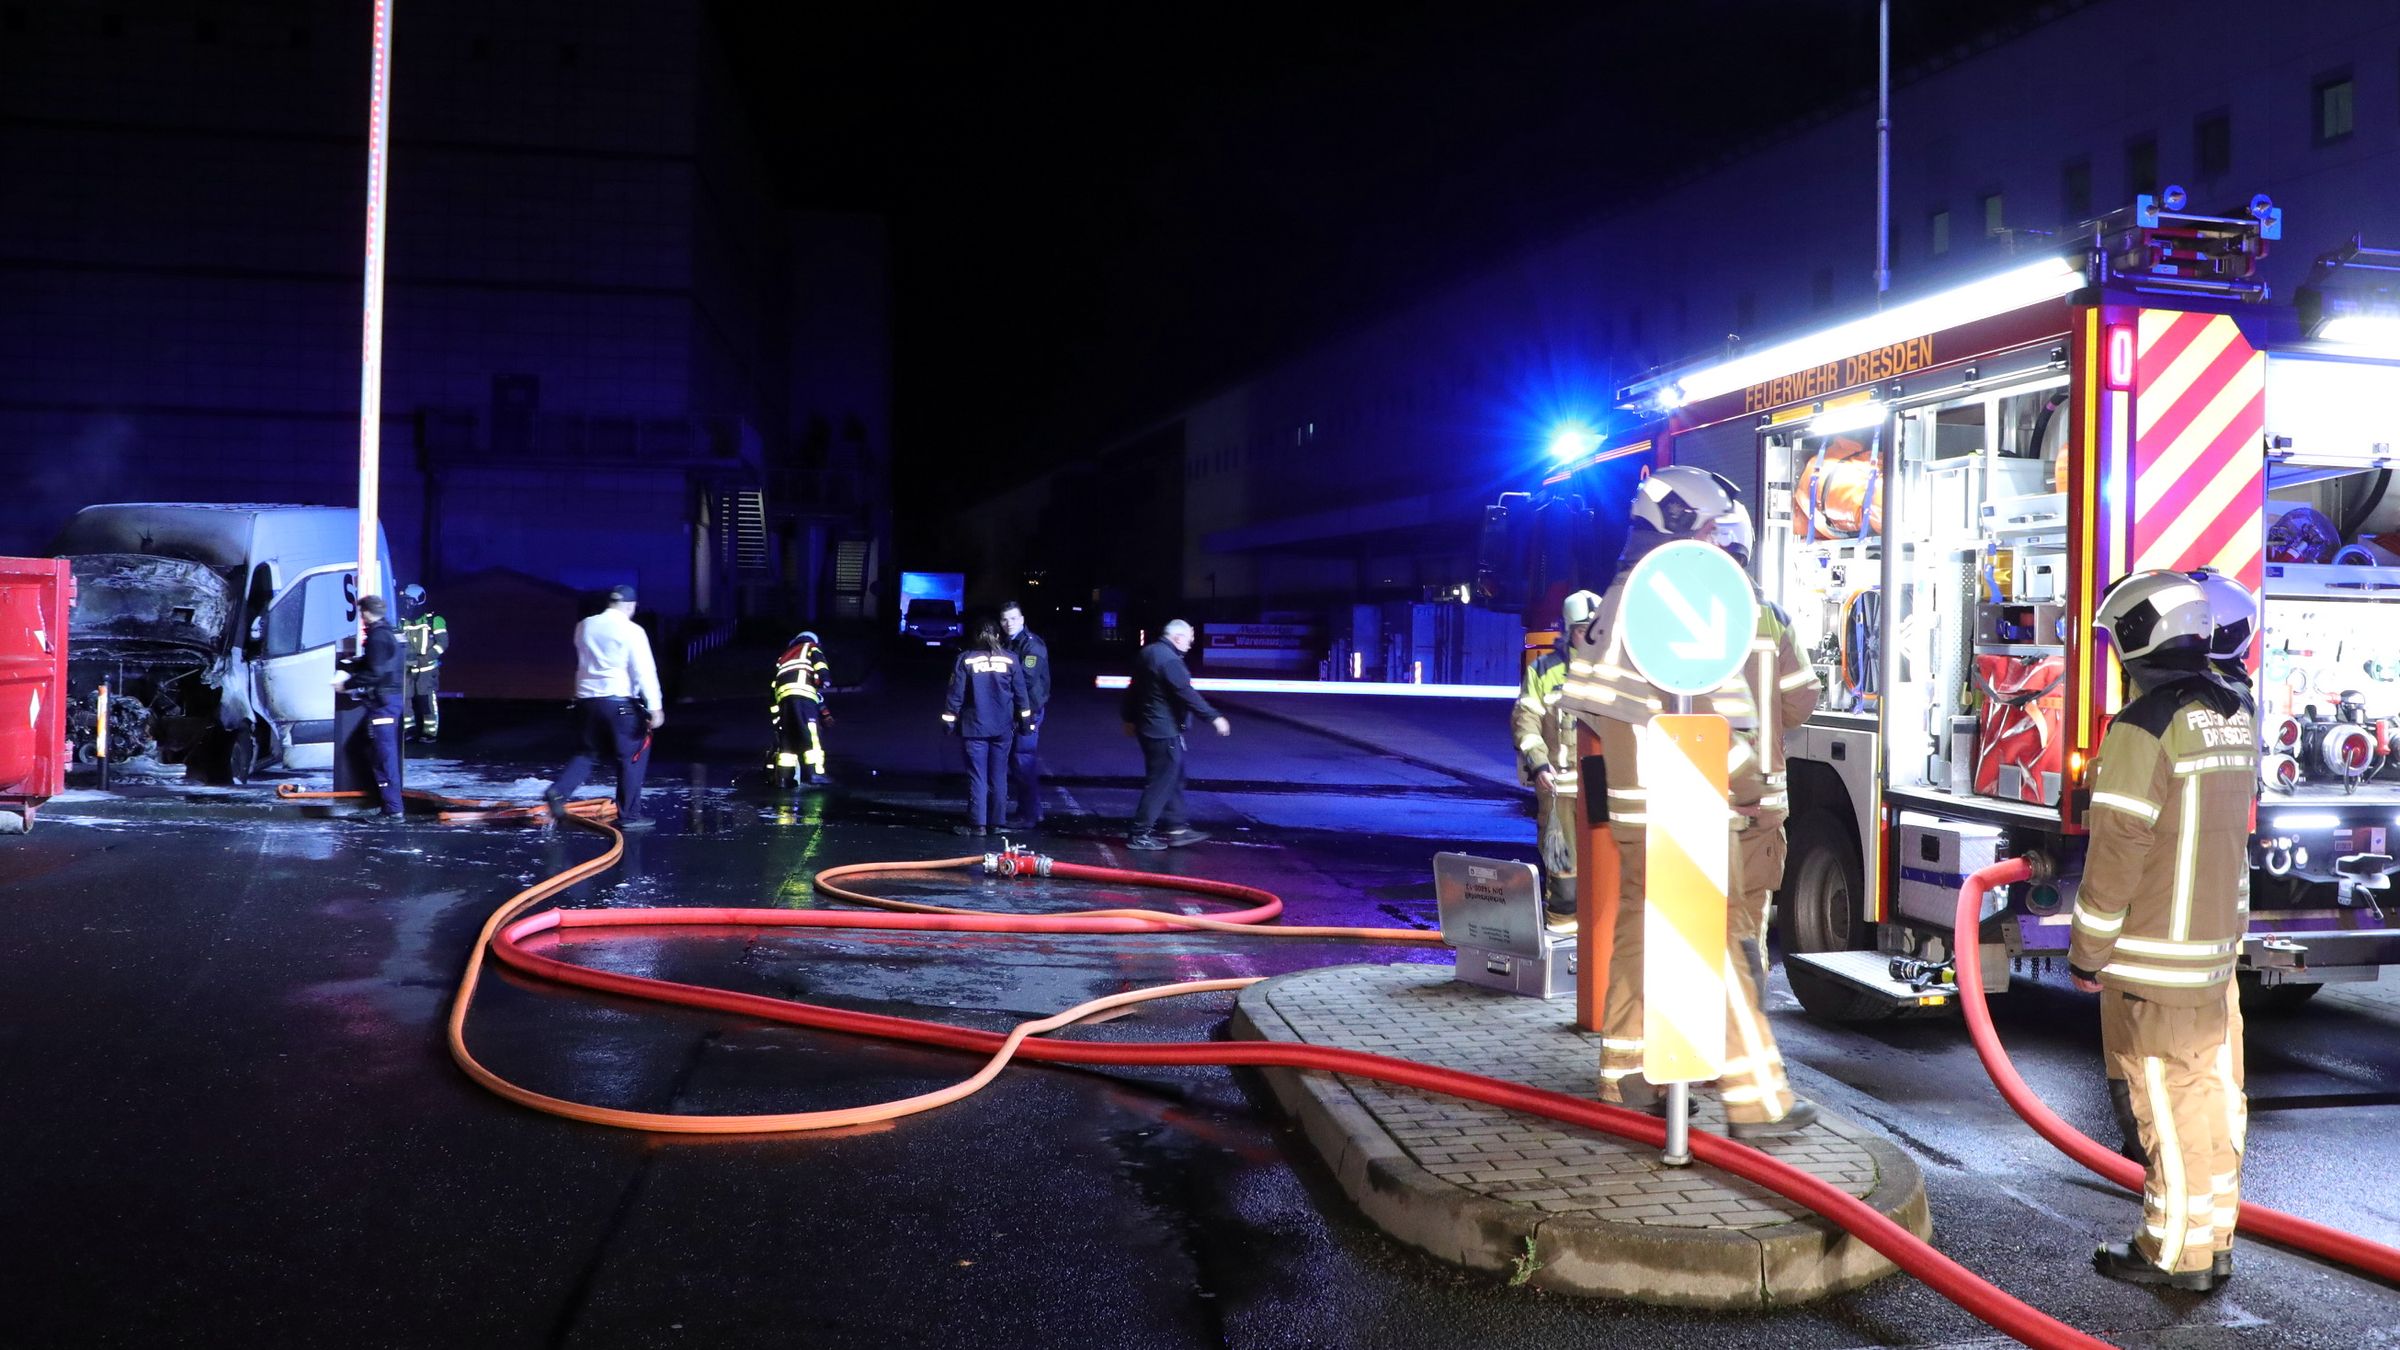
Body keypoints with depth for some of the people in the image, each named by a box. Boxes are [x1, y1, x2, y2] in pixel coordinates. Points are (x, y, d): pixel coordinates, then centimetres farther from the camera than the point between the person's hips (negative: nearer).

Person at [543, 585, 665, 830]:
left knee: (588, 752, 19)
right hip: (620, 701, -6)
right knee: (631, 757, 4)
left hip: (586, 699, 6)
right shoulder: (632, 631, -8)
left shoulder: (583, 627, 9)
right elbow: (645, 671, -13)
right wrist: (655, 707, -14)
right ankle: (629, 815, 7)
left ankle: (558, 791, -1)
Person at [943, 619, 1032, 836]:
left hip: (974, 728, -2)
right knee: (999, 776, 11)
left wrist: (948, 721, 2)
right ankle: (996, 822, 14)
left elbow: (956, 695, -5)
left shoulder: (965, 660, -6)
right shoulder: (1010, 659, 1)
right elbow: (1020, 694, 5)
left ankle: (977, 824, 1)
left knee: (977, 777, 2)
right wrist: (1025, 719, 15)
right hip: (1003, 728, 2)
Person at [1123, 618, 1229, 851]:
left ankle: (1176, 828, 20)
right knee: (1161, 781, -4)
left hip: (1149, 726, 10)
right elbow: (1187, 694, -24)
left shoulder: (1148, 653, 13)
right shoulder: (1169, 660, -19)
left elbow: (1133, 689, 22)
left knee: (1174, 779, 17)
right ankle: (1140, 834, -1)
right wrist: (1214, 717, -21)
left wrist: (1130, 719, 31)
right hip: (1165, 731, -10)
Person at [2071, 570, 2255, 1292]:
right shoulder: (2236, 714, 9)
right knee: (2210, 1087, 13)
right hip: (2217, 941, 8)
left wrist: (2087, 951, -11)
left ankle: (2174, 1251, 8)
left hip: (2154, 952, -8)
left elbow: (2117, 849, -18)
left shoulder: (2145, 725, -18)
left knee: (2168, 1097, 0)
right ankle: (2214, 1240, 21)